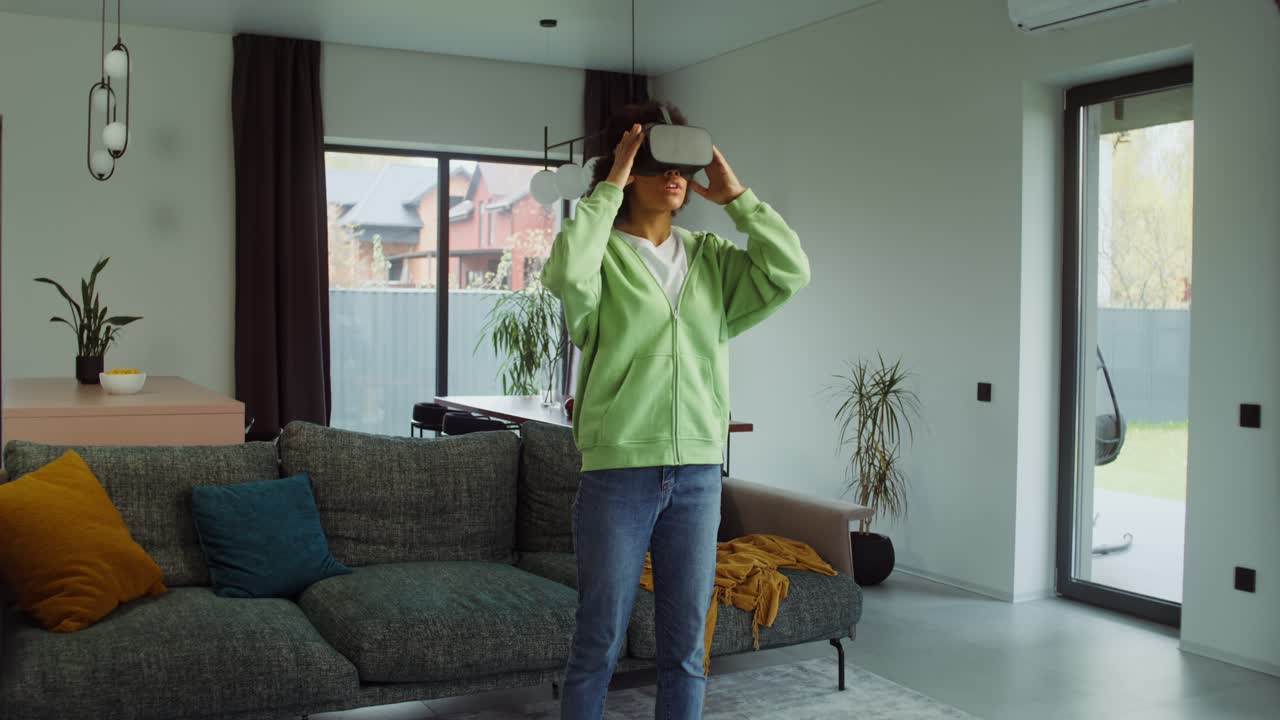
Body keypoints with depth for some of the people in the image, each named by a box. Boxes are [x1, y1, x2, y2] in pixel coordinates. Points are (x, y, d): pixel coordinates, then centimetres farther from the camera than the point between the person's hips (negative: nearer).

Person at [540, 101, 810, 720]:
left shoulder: (711, 258, 10)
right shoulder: (603, 253, -2)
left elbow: (790, 272, -3)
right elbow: (565, 276, -25)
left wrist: (735, 196, -2)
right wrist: (608, 188, -16)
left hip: (699, 471, 4)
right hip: (618, 470, -4)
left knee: (685, 644, 13)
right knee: (599, 643, 6)